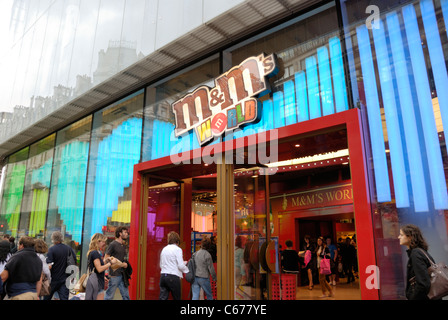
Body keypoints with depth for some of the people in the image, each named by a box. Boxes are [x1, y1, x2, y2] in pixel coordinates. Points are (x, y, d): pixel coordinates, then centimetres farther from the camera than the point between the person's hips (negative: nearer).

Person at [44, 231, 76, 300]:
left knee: (47, 297, 19)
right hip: (65, 279, 3)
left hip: (54, 279, -2)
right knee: (64, 298, 1)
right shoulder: (69, 248, 0)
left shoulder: (51, 249, -13)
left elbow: (49, 266, -19)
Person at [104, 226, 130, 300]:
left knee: (126, 296, 8)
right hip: (114, 274, -7)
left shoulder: (124, 246, 14)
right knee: (109, 296, 1)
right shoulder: (113, 244, -8)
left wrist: (125, 264, 4)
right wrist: (121, 264, -14)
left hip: (122, 274, 7)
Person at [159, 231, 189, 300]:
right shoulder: (177, 249, -8)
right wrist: (188, 271, 6)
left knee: (162, 298, 5)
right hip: (173, 277, -6)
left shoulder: (164, 249, 11)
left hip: (163, 276, 6)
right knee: (177, 298, 10)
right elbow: (181, 266, -14)